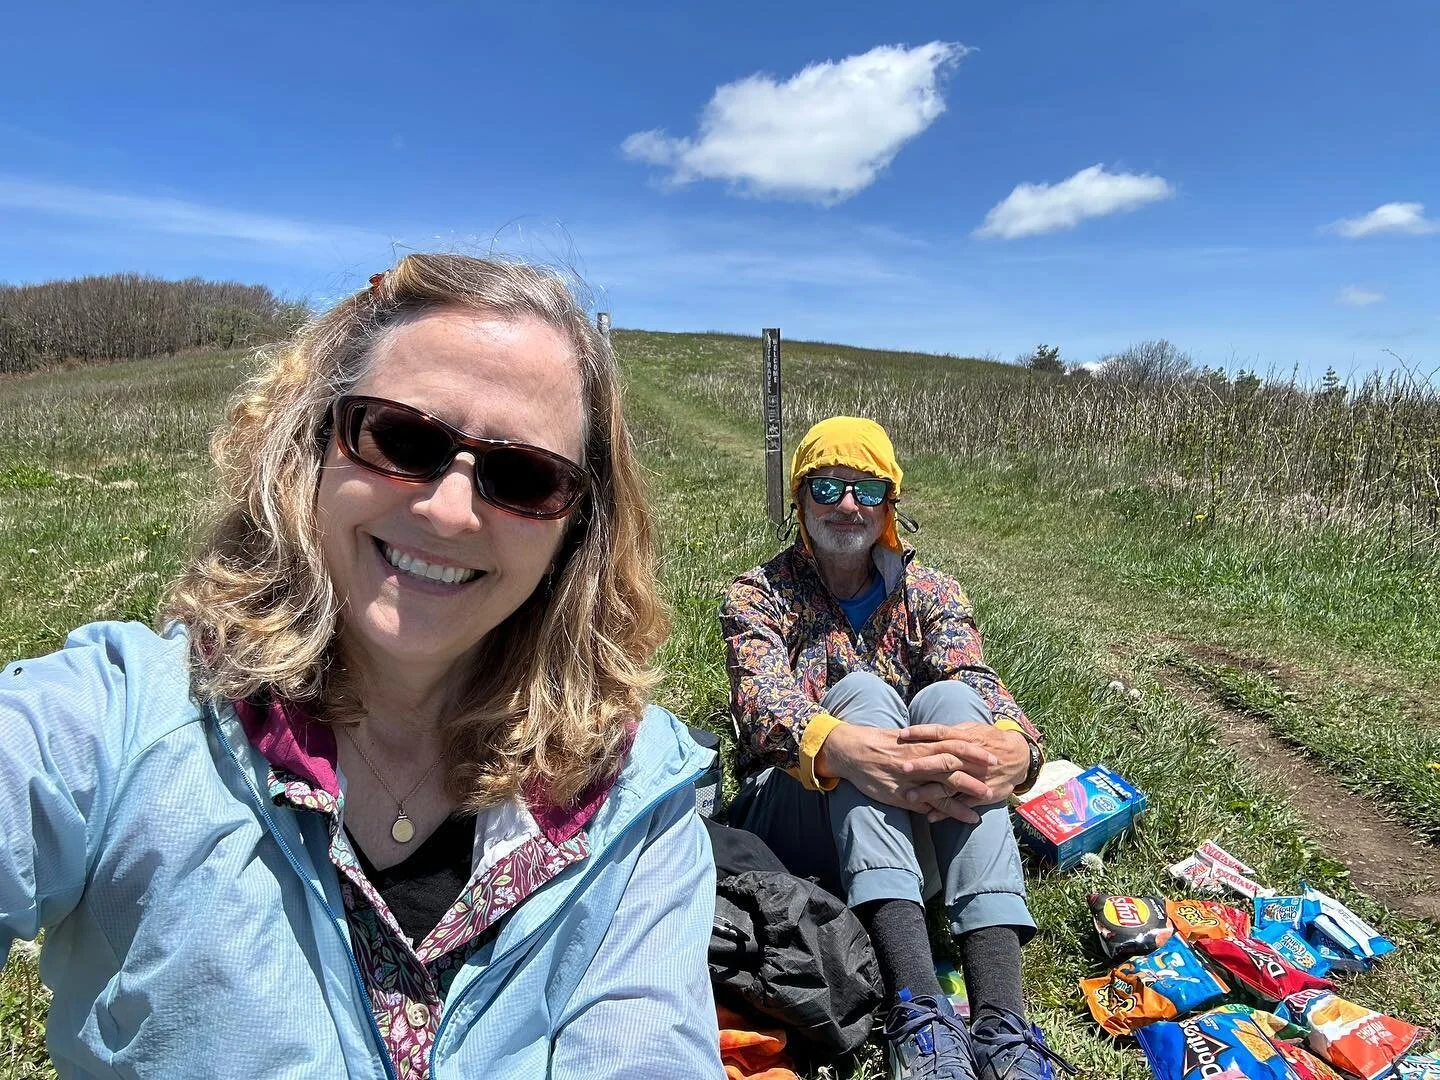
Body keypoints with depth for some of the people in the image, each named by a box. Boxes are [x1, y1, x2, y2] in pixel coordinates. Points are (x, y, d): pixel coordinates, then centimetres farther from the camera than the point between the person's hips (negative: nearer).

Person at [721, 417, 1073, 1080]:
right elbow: (762, 703, -20)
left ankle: (1001, 1019, -37)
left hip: (915, 827, 2)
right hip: (790, 818, -2)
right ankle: (917, 1008, -42)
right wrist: (844, 746, -43)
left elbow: (977, 683, -12)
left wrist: (1015, 746, -37)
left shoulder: (929, 593, 8)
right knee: (862, 691, -29)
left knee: (949, 700, -26)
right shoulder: (758, 594, 0)